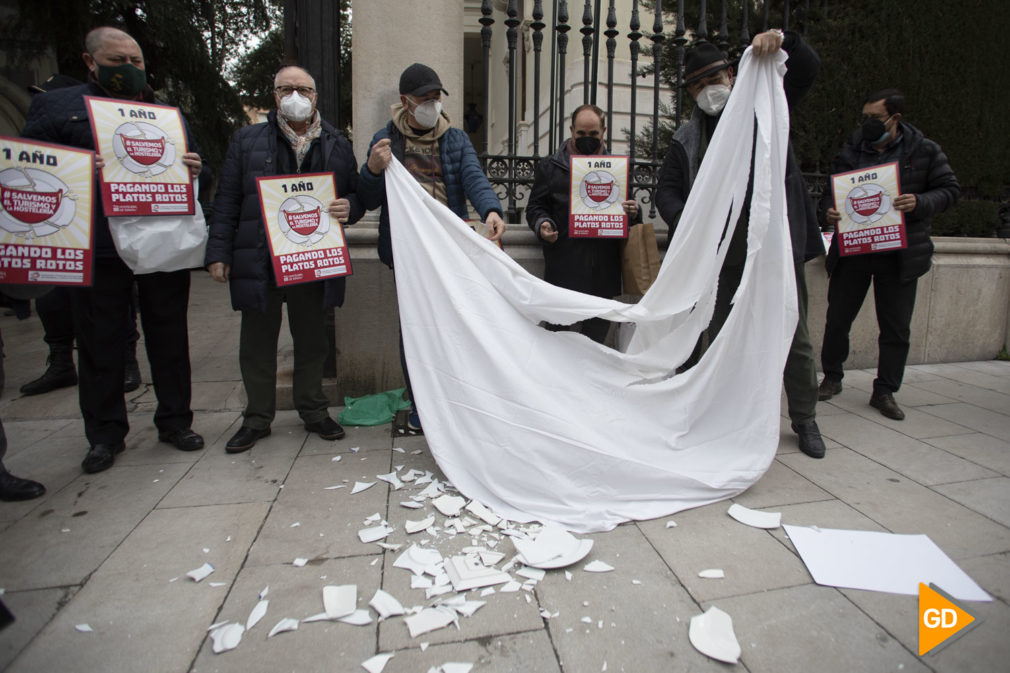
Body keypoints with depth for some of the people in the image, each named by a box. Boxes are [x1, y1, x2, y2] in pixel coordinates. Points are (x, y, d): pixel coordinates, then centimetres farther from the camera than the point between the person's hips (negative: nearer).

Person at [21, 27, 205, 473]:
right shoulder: (56, 106, 7)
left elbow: (192, 163, 19)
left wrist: (194, 168, -5)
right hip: (98, 248, -2)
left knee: (169, 336, 8)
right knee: (100, 343, 6)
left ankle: (175, 421, 22)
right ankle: (105, 434, 20)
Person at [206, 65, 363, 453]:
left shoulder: (337, 145, 12)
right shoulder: (247, 141, 9)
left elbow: (357, 195, 14)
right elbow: (226, 202, 6)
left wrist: (348, 208, -11)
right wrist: (219, 254, -2)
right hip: (259, 261, 0)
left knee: (311, 341, 11)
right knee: (257, 343, 8)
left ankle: (314, 412, 26)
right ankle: (257, 418, 23)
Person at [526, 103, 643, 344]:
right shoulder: (550, 166, 11)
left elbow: (628, 207, 23)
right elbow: (536, 206, 10)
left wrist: (634, 213, -2)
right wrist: (542, 224, -13)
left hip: (604, 267, 3)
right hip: (564, 267, -3)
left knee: (598, 330, 9)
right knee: (558, 326, -5)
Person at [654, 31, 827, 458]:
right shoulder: (687, 138, 11)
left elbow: (808, 69, 5)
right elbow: (667, 189, 5)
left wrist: (782, 38, -16)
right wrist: (683, 222, -15)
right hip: (722, 252, 2)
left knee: (793, 335, 5)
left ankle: (805, 420, 22)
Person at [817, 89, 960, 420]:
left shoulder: (924, 151, 1)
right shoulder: (850, 150, 3)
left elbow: (950, 189, 4)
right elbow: (831, 191, 5)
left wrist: (920, 203, -17)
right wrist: (828, 211, -18)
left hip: (899, 254, 0)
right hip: (851, 249, 1)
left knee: (896, 327, 5)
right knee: (837, 318, 6)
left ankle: (884, 391, 18)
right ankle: (832, 377, 25)